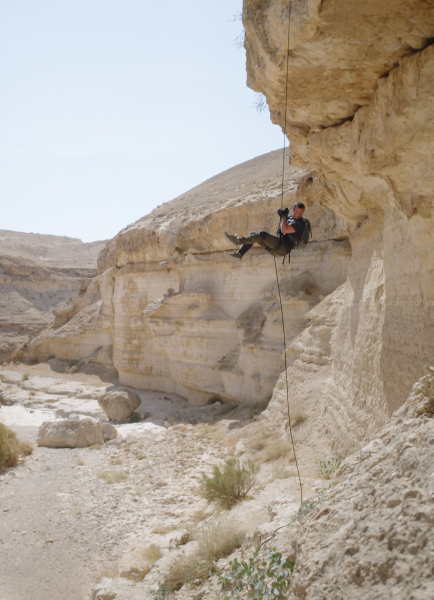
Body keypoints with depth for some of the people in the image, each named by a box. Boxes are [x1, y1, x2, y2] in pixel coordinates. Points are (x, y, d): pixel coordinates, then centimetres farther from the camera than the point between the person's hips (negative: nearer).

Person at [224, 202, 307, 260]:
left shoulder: (300, 223, -9)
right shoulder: (290, 217, 18)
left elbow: (284, 230, -23)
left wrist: (284, 216, -12)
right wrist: (282, 216, 15)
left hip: (284, 248, -9)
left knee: (262, 234, -27)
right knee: (253, 234, 5)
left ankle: (237, 241, -27)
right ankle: (239, 253, -7)